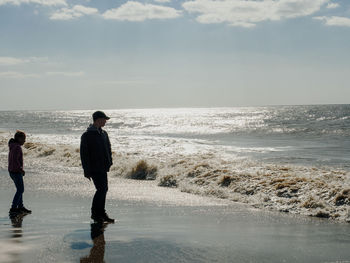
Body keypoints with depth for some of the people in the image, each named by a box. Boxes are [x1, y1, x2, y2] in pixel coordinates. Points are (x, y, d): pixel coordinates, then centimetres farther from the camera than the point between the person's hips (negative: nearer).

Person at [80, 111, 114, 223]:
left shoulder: (104, 133, 14)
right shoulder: (87, 135, -9)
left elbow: (108, 149, 23)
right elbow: (84, 154, -10)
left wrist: (109, 162, 12)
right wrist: (87, 171, -13)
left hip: (103, 168, 8)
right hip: (94, 168, -8)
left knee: (104, 189, 10)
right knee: (101, 189, -12)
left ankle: (101, 213, 19)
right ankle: (95, 213, 0)